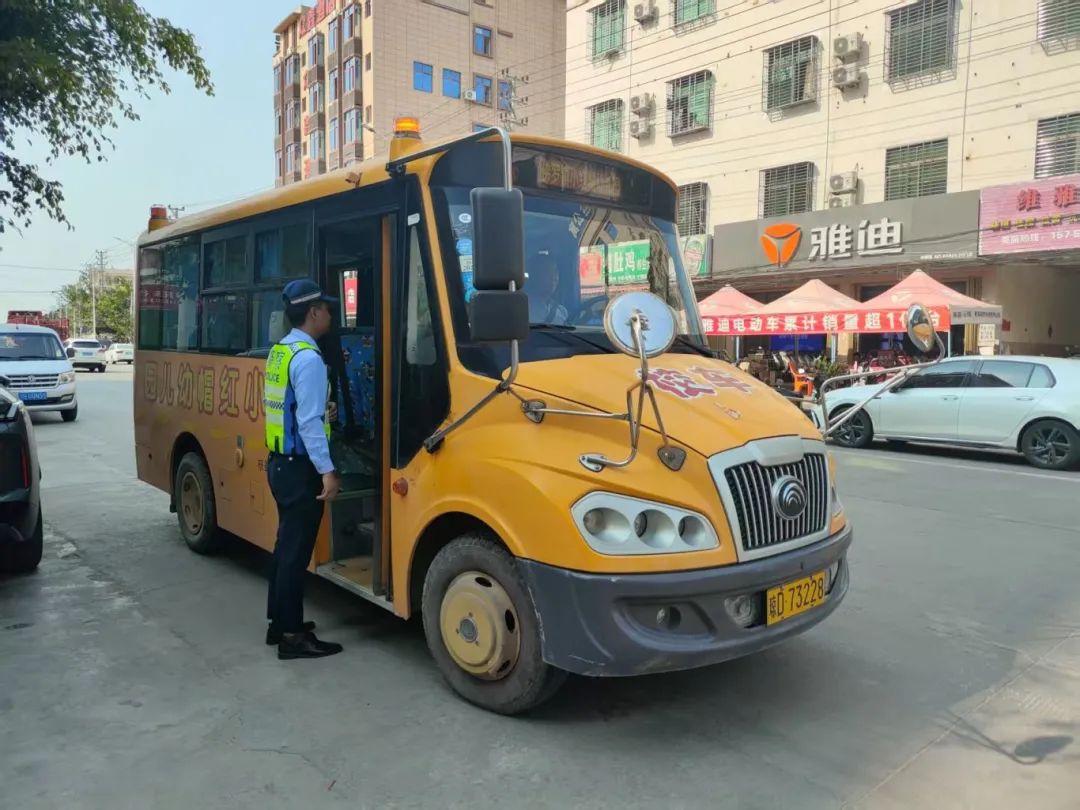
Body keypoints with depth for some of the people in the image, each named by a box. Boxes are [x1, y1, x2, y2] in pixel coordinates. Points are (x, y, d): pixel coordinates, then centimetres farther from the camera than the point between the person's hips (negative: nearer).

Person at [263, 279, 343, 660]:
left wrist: (321, 411, 22)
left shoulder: (278, 351, 11)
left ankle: (279, 621, 29)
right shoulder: (308, 358, -18)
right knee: (297, 550, -2)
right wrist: (327, 470, -21)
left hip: (279, 462, 10)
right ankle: (292, 636, 6)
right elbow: (308, 422, -23)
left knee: (286, 543, 18)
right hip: (299, 468, -10)